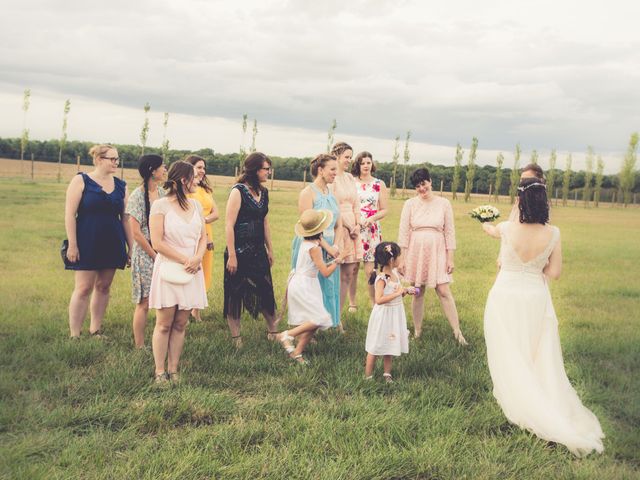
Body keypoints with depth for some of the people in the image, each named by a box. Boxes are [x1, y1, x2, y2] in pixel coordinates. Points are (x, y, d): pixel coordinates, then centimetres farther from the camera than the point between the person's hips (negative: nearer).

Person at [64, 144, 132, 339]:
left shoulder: (121, 186, 8)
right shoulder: (81, 181, -4)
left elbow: (125, 218, 11)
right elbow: (70, 214, -8)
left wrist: (131, 247, 8)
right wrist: (72, 245, -13)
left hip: (113, 244, 5)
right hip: (87, 243, -4)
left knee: (103, 287, 8)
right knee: (84, 288, -5)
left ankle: (95, 330, 19)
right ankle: (74, 335, 1)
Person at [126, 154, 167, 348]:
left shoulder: (162, 192, 8)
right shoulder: (138, 196, -10)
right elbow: (136, 232, -12)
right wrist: (155, 256, -9)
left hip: (163, 252, 6)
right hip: (145, 254, -6)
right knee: (145, 302, -3)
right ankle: (139, 347, 8)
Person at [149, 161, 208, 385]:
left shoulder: (196, 205, 11)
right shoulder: (161, 205, -7)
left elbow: (203, 237, 13)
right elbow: (157, 242, -12)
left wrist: (197, 259, -6)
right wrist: (185, 260, -11)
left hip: (192, 271, 5)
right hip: (169, 270, -5)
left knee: (180, 324, 7)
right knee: (164, 324, -1)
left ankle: (173, 370, 13)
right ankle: (160, 372, 8)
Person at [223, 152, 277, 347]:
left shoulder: (263, 192, 9)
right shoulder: (238, 191, -13)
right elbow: (229, 225, -15)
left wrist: (270, 250, 19)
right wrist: (231, 256, -17)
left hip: (258, 251, 7)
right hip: (239, 251, -6)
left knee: (266, 291, 10)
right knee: (235, 294, 4)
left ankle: (273, 332, 24)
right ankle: (236, 338, 15)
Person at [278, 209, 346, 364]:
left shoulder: (305, 243, 7)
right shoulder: (314, 247, -18)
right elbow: (325, 272, -16)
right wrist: (336, 262, -1)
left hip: (299, 284, 9)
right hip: (303, 286, -9)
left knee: (311, 322, 9)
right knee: (320, 319, -11)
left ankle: (297, 352, 9)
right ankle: (288, 335, -9)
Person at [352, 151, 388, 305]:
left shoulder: (379, 184, 6)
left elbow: (384, 210, 6)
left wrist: (372, 218, -12)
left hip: (372, 230, 0)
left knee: (370, 270, -5)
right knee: (352, 268, 1)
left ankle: (375, 303, 7)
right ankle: (352, 302, 14)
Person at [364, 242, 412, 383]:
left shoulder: (395, 273, 5)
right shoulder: (381, 278, -23)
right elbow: (379, 300, -32)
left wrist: (406, 291, 2)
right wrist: (397, 293, -29)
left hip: (395, 316, 8)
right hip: (383, 316, -8)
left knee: (389, 346, 18)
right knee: (375, 348, 3)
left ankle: (387, 374, 30)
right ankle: (368, 376, 15)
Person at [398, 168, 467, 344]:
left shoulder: (443, 203, 2)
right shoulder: (410, 204, 2)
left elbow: (449, 232, 4)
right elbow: (404, 233, 1)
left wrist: (450, 259, 0)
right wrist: (401, 259, -3)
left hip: (437, 253, -1)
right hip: (415, 253, 1)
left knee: (444, 291, -6)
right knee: (418, 292, 6)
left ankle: (457, 332, 0)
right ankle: (417, 332, 18)